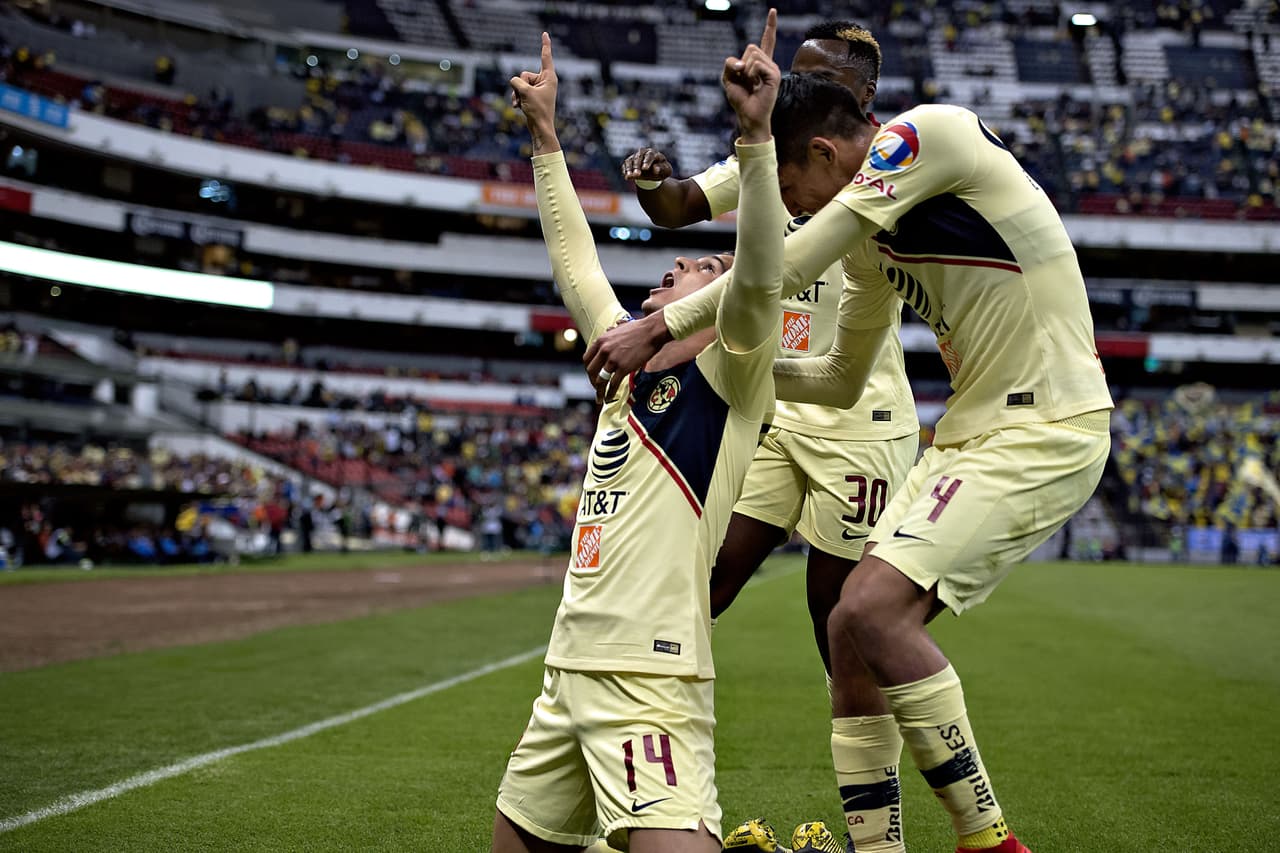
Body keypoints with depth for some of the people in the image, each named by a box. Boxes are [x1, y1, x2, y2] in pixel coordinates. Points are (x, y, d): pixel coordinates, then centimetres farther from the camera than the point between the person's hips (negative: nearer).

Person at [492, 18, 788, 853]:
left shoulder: (730, 375, -4)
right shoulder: (629, 359, 15)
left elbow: (761, 276, -22)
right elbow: (576, 262, 25)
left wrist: (756, 131, -31)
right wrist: (545, 134, 28)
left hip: (651, 683, -8)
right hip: (568, 673, 9)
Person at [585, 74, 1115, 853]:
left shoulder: (930, 130, -11)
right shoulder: (871, 240, 16)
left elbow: (789, 265, -17)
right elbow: (843, 381, 25)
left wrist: (661, 327, -12)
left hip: (1045, 425, -10)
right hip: (975, 428, 10)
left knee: (874, 609, -22)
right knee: (854, 632, 3)